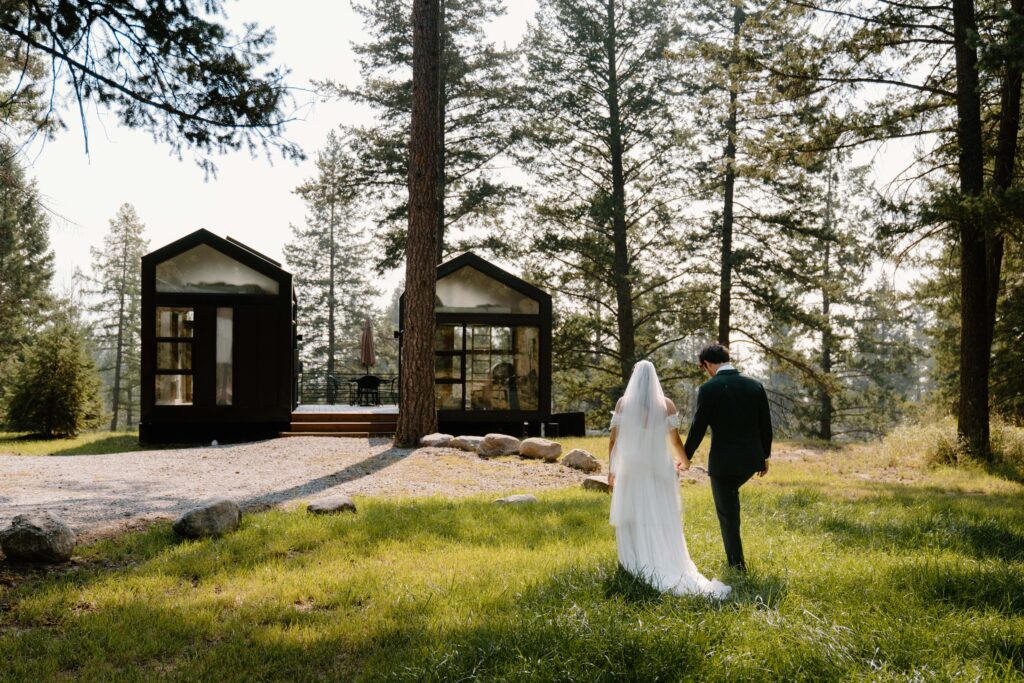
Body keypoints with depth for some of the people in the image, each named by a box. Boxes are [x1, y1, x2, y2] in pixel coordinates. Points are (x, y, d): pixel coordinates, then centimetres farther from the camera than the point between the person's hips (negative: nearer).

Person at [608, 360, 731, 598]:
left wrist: (611, 470, 8)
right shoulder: (667, 404, -2)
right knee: (664, 524, 4)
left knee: (633, 522, 10)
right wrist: (685, 461, 22)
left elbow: (613, 440, -2)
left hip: (631, 470, 0)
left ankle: (639, 568, 8)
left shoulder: (623, 403, -2)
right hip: (658, 469, 0)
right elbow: (675, 441, 3)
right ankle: (673, 570, -1)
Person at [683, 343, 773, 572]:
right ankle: (734, 556, 33)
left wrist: (686, 456, 5)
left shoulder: (709, 389, -13)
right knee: (730, 495, 30)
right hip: (751, 459, 6)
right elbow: (765, 425, 6)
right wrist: (765, 456, 19)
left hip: (723, 461, -6)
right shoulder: (755, 386, 1)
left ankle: (737, 566, 16)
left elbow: (698, 428, -11)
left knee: (727, 513, 9)